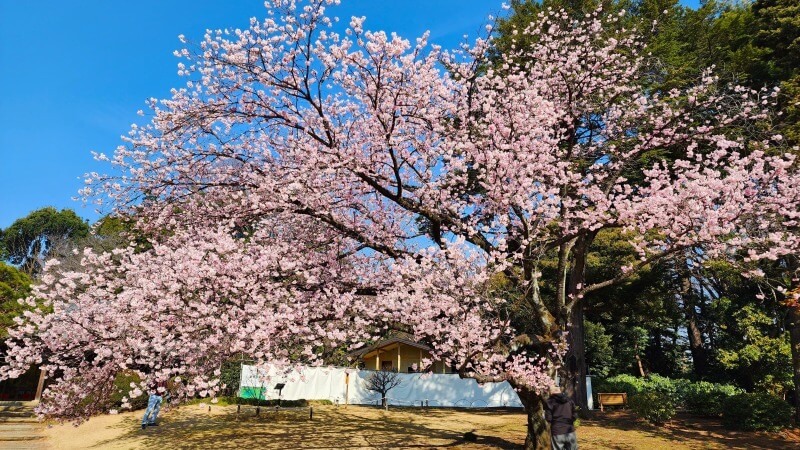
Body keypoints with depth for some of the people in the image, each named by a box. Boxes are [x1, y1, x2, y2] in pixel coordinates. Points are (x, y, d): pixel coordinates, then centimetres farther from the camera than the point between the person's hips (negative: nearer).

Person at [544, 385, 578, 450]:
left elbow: (548, 418, -7)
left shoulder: (550, 401, -3)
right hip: (570, 432, 4)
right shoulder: (569, 399, 8)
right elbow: (575, 415, 4)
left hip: (557, 433, -3)